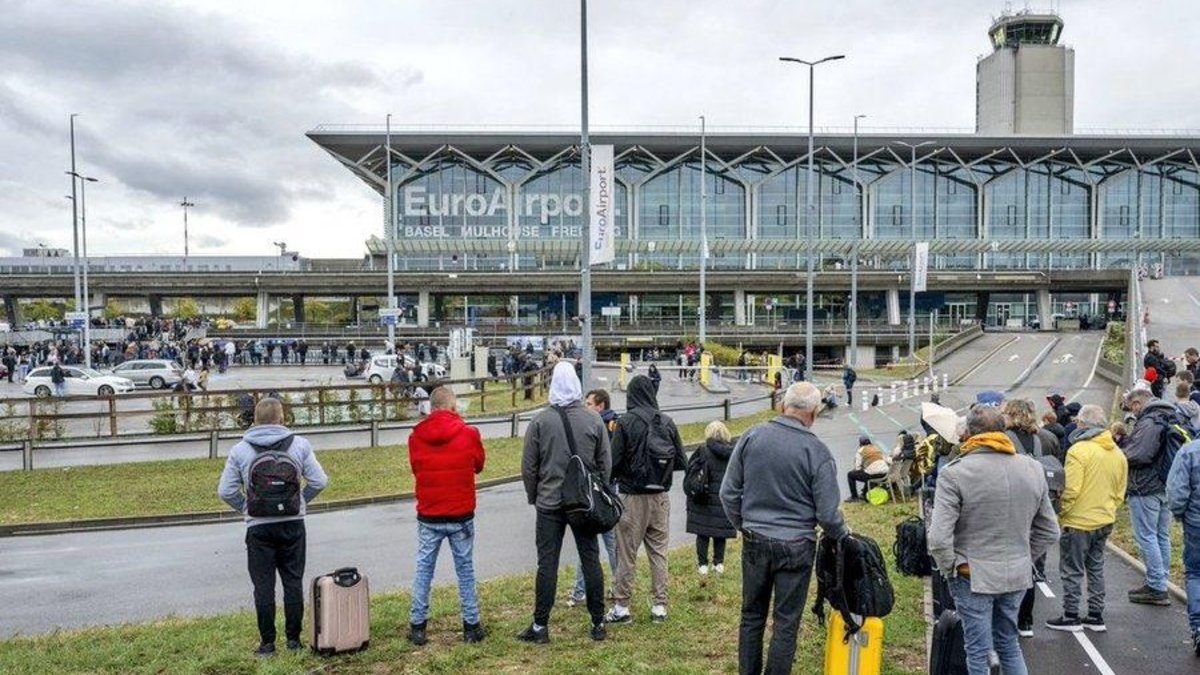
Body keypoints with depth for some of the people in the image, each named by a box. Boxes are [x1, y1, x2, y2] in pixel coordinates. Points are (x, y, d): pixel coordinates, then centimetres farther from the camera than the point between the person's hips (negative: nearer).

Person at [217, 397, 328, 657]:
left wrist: (246, 509, 10)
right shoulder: (299, 444, -3)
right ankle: (293, 639, 16)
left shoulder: (240, 450, -3)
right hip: (292, 524, 1)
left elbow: (225, 491, -4)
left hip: (259, 528, -1)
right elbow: (319, 481, -4)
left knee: (263, 586, 8)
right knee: (293, 582, 10)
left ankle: (267, 642, 13)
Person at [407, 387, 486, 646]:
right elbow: (479, 465, 5)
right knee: (465, 569, 10)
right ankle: (471, 626, 16)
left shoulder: (416, 436, -6)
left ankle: (417, 626, 16)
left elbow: (415, 468, 8)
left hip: (428, 517, 1)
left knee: (424, 569, 13)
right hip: (461, 516, -1)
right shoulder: (468, 434, -11)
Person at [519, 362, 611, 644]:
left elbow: (528, 467, -3)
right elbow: (605, 463, 2)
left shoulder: (540, 421, -7)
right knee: (590, 560, 9)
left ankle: (540, 626, 7)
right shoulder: (594, 420, -2)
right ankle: (598, 624, 15)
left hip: (550, 503, -2)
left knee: (547, 563, 3)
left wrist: (534, 497, 11)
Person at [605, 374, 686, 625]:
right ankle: (660, 606, 17)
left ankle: (621, 607, 12)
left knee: (626, 553, 6)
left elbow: (614, 462, -14)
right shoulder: (667, 423, 0)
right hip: (661, 496, 4)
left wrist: (614, 478, 6)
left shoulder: (625, 422, -12)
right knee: (659, 552, 12)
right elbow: (681, 462, 3)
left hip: (633, 497, -4)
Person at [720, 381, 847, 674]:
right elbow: (827, 513, -9)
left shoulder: (751, 437, -5)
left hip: (754, 541, 3)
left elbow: (729, 492, 1)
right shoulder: (817, 451, -14)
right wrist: (843, 535, 12)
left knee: (752, 614, 17)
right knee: (786, 621, 9)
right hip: (796, 547, -3)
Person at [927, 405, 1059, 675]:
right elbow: (1049, 531, 7)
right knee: (1009, 643, 23)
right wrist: (1024, 558, 16)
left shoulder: (954, 473, -18)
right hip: (1018, 575, 5)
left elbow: (938, 538, -23)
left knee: (978, 653, 9)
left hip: (974, 576, -5)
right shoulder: (1033, 469, 0)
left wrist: (952, 568, -7)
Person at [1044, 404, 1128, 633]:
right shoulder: (1117, 453, 5)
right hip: (1105, 522, 7)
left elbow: (1071, 490, -21)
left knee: (1072, 570, 4)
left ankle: (1071, 617, 10)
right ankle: (1096, 616, 24)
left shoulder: (1079, 450, -18)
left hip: (1078, 522, -7)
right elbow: (1119, 493, 11)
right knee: (1096, 568, 18)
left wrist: (1060, 514, -10)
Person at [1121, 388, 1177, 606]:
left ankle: (1157, 587, -1)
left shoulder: (1148, 423, -18)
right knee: (1162, 537, 15)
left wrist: (1120, 452, -5)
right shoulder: (1169, 420, 13)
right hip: (1165, 487, 10)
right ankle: (1159, 584, 23)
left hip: (1145, 489, -10)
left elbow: (1138, 455, -25)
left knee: (1146, 537, -3)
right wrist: (1126, 441, 10)